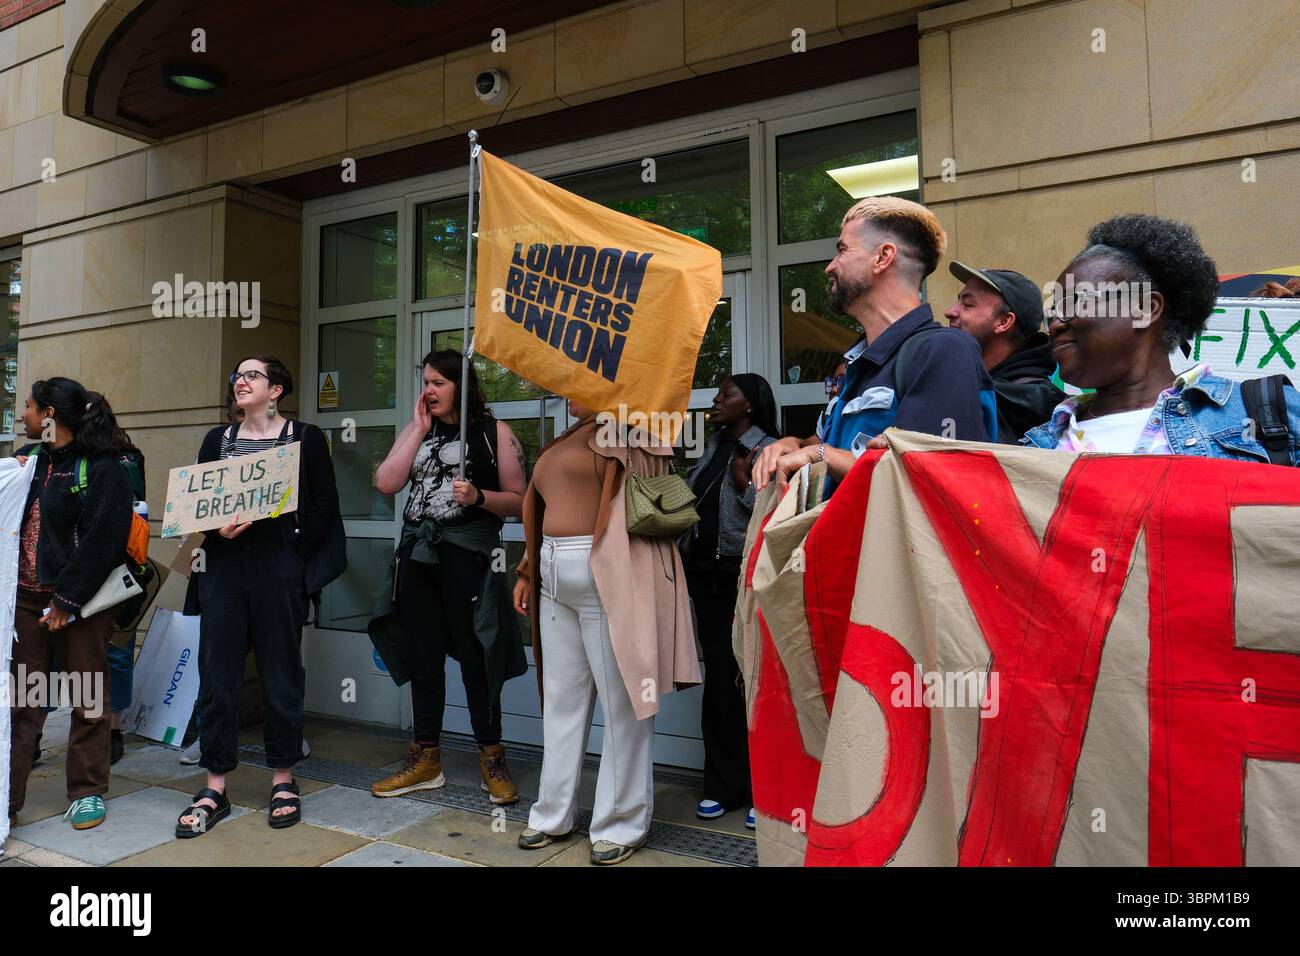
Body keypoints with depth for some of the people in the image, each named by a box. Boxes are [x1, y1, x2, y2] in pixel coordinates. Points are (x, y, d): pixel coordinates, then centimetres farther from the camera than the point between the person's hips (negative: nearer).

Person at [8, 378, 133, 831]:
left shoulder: (102, 469, -9)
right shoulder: (32, 463, 13)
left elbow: (100, 541, -14)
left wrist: (67, 599, -16)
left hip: (79, 603, -6)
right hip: (25, 598, 6)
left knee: (88, 701, 5)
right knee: (18, 700, 7)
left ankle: (87, 792, 18)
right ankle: (7, 796, 16)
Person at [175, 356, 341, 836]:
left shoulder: (305, 438, 2)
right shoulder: (217, 439, 14)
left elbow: (324, 506, -2)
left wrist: (296, 554, -9)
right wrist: (217, 530, -9)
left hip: (279, 568, -3)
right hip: (223, 567, 4)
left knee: (281, 674, 4)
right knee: (217, 675, 4)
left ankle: (283, 781, 19)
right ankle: (215, 789, 16)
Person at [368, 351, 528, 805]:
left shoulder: (493, 431, 0)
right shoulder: (416, 430, 14)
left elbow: (518, 500, -1)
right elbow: (386, 483, -1)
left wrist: (478, 497, -18)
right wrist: (420, 430, -2)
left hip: (468, 555, -5)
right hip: (417, 552, 5)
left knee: (474, 657, 1)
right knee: (422, 657, 11)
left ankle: (491, 759, 17)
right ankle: (426, 760, 25)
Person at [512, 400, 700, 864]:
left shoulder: (624, 429, 0)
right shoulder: (567, 439, 20)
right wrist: (528, 572, 20)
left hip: (606, 577, -8)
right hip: (556, 578, 8)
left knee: (619, 699, 1)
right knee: (561, 697, 14)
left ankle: (622, 823, 15)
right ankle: (554, 814, 27)